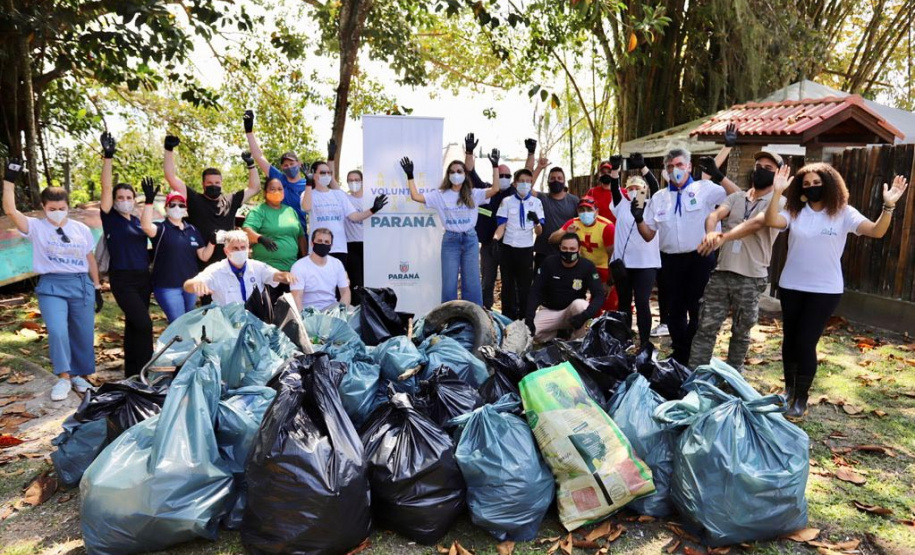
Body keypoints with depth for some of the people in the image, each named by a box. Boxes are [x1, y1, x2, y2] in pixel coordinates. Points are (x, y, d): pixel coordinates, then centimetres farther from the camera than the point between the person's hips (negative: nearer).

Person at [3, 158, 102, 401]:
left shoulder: (81, 229, 9)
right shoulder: (36, 227, 3)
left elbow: (90, 259, 13)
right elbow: (10, 210, -13)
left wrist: (97, 287, 12)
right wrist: (9, 180, -17)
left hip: (81, 284, 2)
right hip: (51, 286, -2)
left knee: (83, 335, 4)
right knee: (57, 331, -17)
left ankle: (78, 376, 22)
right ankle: (63, 378, -1)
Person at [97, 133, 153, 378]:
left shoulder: (137, 221, 12)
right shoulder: (110, 218, -4)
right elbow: (106, 187, -15)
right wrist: (108, 156, -23)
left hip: (143, 279, 6)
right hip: (122, 280, -6)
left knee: (133, 325, 12)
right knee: (144, 324, -15)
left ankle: (132, 372, 22)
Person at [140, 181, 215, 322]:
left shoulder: (193, 230, 9)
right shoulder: (161, 228, -6)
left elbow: (204, 256, 8)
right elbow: (146, 226, -30)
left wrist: (212, 241, -10)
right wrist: (149, 200, -38)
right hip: (167, 287, -5)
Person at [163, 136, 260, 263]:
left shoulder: (230, 201, 10)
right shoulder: (194, 200, 2)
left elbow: (254, 188, 17)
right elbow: (171, 177, -3)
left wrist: (250, 164, 11)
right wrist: (169, 149, -8)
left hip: (227, 262, 3)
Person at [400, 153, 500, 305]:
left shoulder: (473, 194, 2)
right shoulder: (440, 195, 1)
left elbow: (495, 189, -10)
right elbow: (416, 196, -4)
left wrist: (495, 166, -15)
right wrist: (410, 175, -9)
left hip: (470, 239, 0)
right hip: (450, 240, 0)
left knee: (472, 282, 7)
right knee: (449, 283, 5)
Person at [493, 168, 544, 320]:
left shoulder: (536, 202, 1)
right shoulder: (506, 201, 1)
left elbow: (539, 232, -4)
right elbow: (501, 226, -2)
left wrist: (536, 222, -26)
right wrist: (495, 239, -22)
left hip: (526, 249, 0)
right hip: (508, 248, 0)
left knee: (525, 285, 6)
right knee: (508, 285, 9)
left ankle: (524, 318, 17)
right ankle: (507, 318, 20)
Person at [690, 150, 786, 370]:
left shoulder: (777, 202, -1)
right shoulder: (736, 197, 13)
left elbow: (756, 223, -21)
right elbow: (714, 215, -6)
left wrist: (723, 237, -35)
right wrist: (711, 233, -30)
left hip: (751, 278, -3)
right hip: (721, 272, 3)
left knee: (741, 333, 10)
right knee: (705, 328, 1)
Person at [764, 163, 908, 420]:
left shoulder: (843, 213, -4)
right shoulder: (794, 211, 0)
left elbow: (876, 231, -17)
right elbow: (771, 221, -20)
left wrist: (888, 206, -34)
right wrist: (777, 192, -31)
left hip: (825, 290, -2)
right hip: (791, 286, 3)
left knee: (805, 342, -5)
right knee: (789, 339, 13)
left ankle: (801, 398, 13)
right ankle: (789, 388, 34)